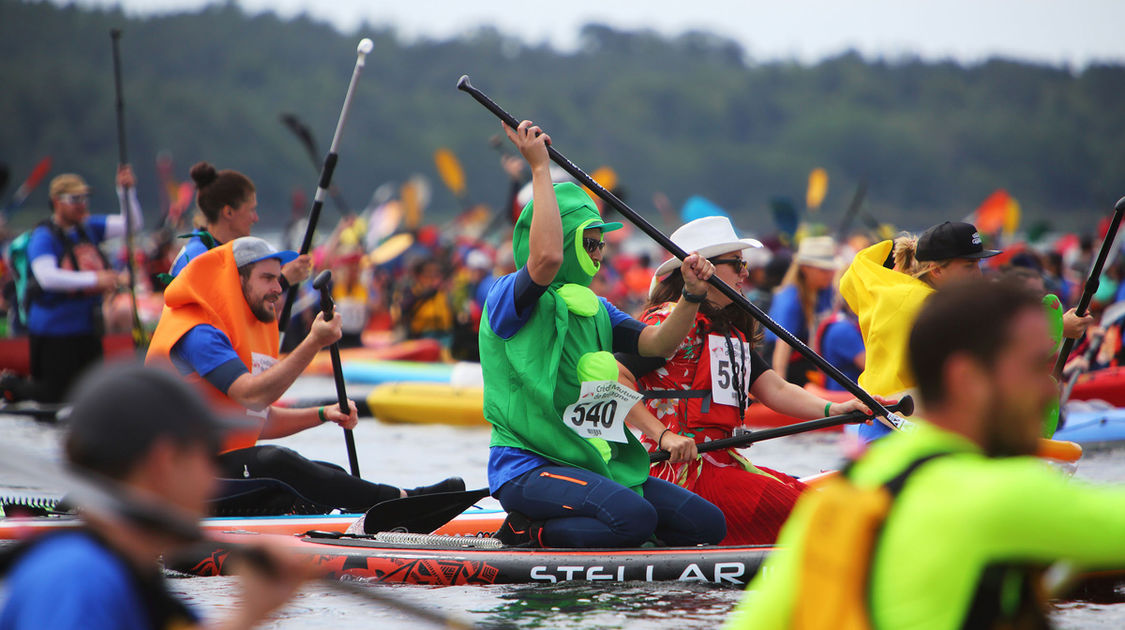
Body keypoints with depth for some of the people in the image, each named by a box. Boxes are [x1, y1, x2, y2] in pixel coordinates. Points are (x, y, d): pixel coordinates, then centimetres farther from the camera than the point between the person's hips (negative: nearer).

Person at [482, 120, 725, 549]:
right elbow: (547, 257, -27)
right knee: (635, 517, -33)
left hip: (600, 465, 9)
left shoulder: (596, 310, 20)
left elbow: (656, 343, 10)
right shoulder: (507, 296, -7)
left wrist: (691, 296, -7)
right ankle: (528, 535, -6)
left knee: (707, 523, -5)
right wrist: (539, 169, -22)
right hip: (526, 468, -9)